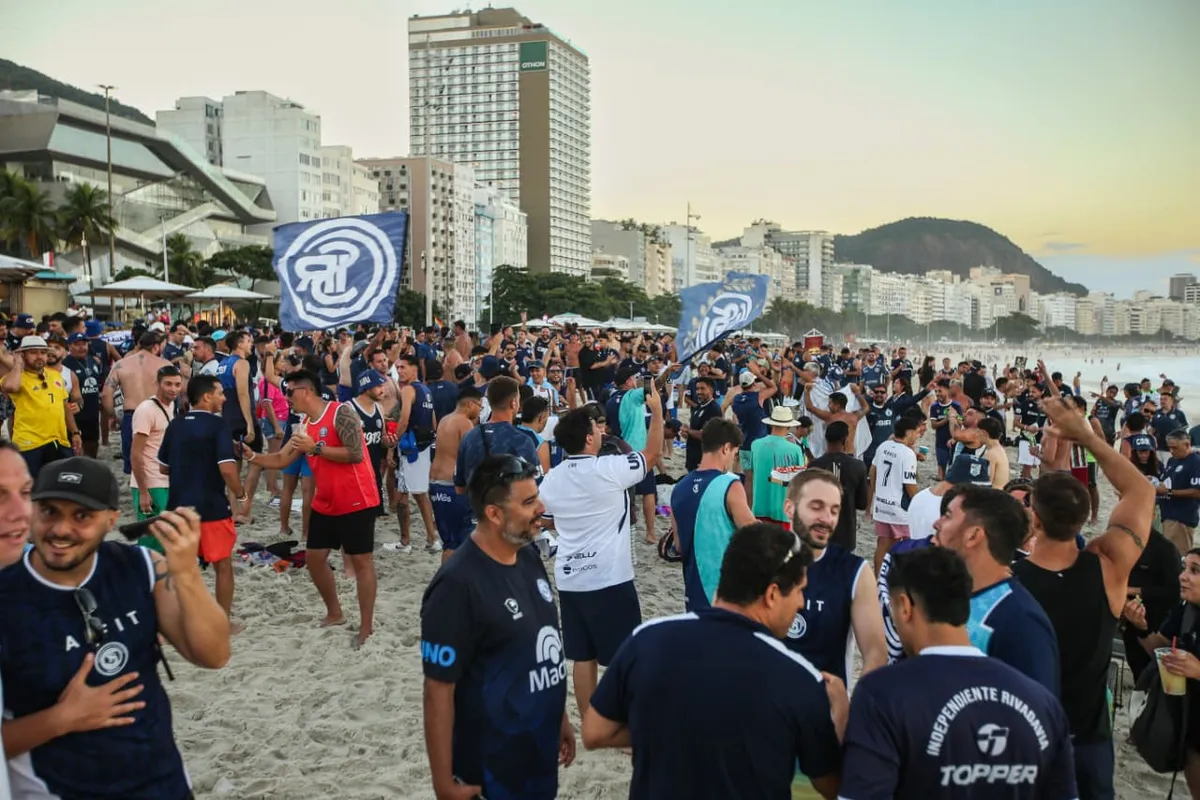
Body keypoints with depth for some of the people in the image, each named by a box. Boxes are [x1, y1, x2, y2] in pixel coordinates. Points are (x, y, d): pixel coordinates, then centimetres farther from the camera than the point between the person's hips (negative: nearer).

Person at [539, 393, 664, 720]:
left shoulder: (551, 479, 2)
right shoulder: (608, 470, -16)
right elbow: (653, 453, -3)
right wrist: (657, 411, 5)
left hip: (569, 579, 6)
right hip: (609, 579, -6)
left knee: (583, 657, 12)